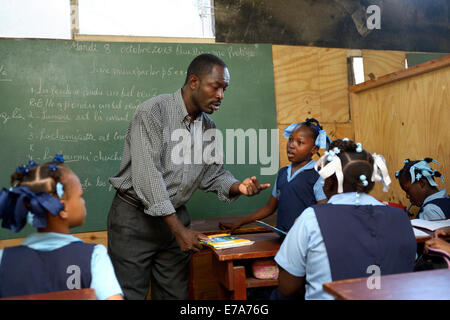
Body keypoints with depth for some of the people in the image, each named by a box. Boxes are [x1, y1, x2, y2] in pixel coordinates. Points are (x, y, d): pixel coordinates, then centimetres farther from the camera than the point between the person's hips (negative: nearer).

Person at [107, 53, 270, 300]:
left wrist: (238, 187, -12)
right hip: (134, 217, -6)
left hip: (175, 216, 6)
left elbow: (213, 173, 11)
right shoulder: (153, 111, -17)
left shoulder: (208, 127, 5)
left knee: (175, 293, 14)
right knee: (130, 293, 3)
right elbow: (146, 175, -24)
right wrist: (178, 229, -24)